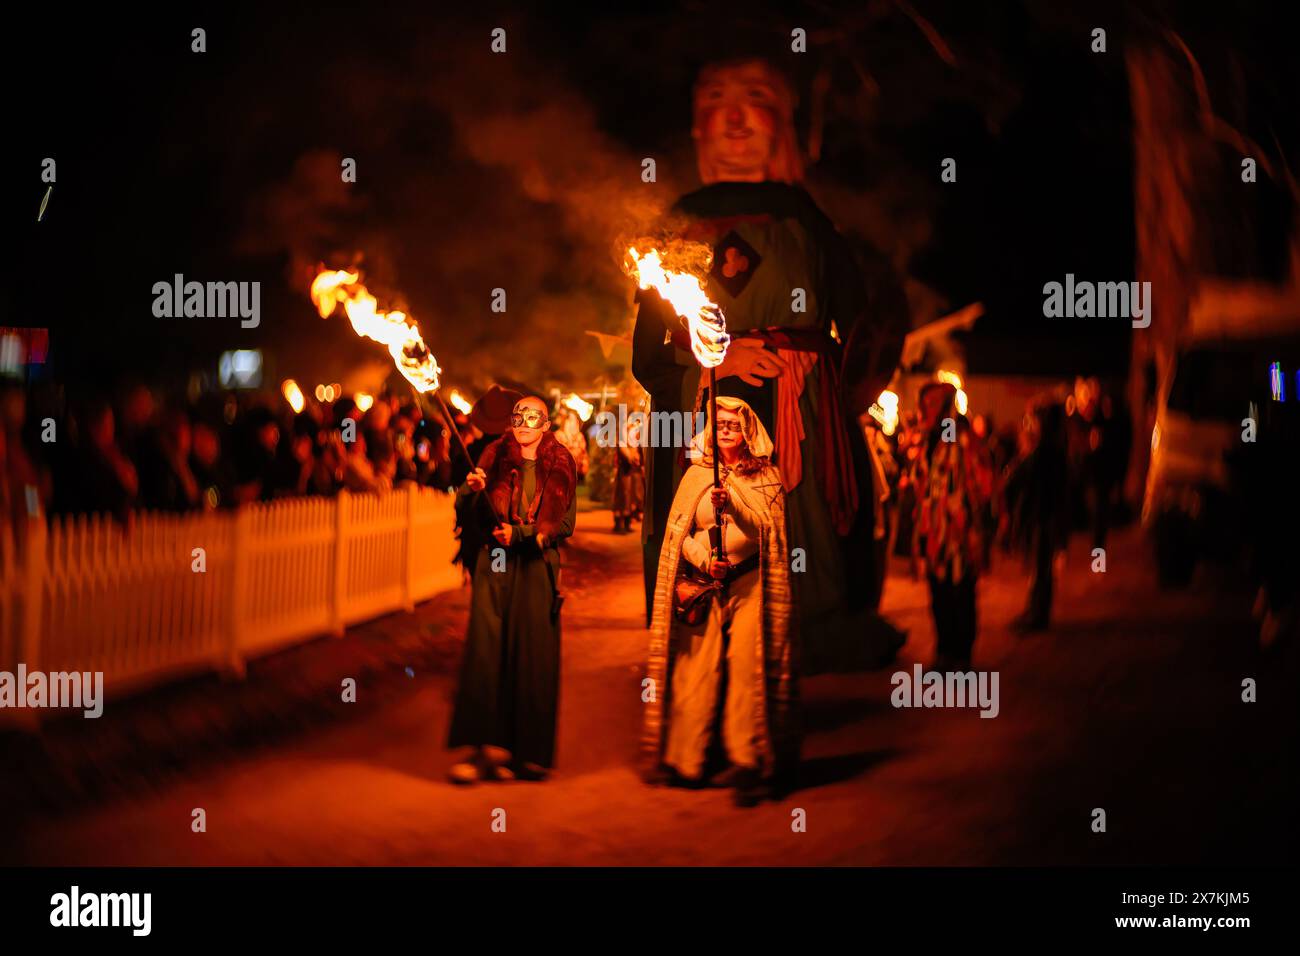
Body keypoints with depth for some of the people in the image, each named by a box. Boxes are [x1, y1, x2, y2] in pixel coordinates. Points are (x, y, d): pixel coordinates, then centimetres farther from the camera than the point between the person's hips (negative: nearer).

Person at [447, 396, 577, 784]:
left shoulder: (561, 466, 7)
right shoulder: (495, 457, 6)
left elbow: (565, 523, 2)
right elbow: (466, 516, 1)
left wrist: (520, 534, -6)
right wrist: (472, 490, -19)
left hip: (538, 567, 0)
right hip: (495, 564, 0)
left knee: (533, 660, 0)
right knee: (485, 654, -9)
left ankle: (526, 754, 6)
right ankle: (483, 749, -8)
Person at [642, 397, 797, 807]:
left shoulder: (766, 477, 8)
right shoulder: (696, 475, 12)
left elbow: (765, 529, -4)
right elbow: (679, 532, 7)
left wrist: (732, 503, -19)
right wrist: (703, 559, -10)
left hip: (749, 584, -1)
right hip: (702, 585, 1)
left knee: (747, 667, -12)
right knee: (696, 670, -4)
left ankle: (747, 761, -12)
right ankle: (686, 761, 2)